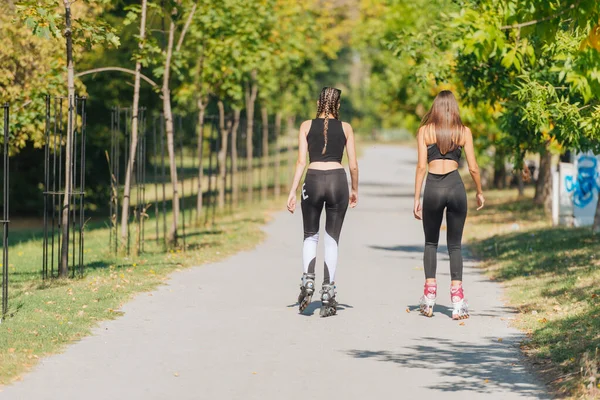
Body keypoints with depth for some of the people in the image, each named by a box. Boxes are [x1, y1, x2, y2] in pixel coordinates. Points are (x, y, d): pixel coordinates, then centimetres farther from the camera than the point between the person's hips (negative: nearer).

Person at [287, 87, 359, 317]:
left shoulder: (307, 126, 6)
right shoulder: (345, 128, 8)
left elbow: (301, 161, -1)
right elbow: (353, 165, 7)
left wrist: (293, 190, 0)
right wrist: (355, 190, 21)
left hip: (314, 179, 0)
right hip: (338, 180, 0)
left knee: (310, 236, 17)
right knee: (332, 239, 7)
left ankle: (308, 280, -5)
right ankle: (328, 293, 1)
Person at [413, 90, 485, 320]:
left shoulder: (425, 131, 4)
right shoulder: (464, 132, 6)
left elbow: (421, 166, -1)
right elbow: (473, 167, 4)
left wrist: (416, 199, 1)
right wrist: (479, 192, 18)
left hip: (433, 189, 0)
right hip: (456, 187, 0)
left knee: (430, 243, 15)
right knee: (454, 245, 7)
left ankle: (429, 297, 6)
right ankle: (457, 300, -3)